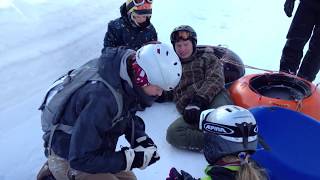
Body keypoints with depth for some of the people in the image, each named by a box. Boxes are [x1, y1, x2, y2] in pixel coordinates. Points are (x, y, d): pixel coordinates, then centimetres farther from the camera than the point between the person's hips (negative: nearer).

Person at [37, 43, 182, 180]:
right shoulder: (102, 97, -38)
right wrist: (132, 158, -27)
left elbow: (128, 116, 6)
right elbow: (80, 159, -29)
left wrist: (141, 139, -10)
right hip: (69, 160, -8)